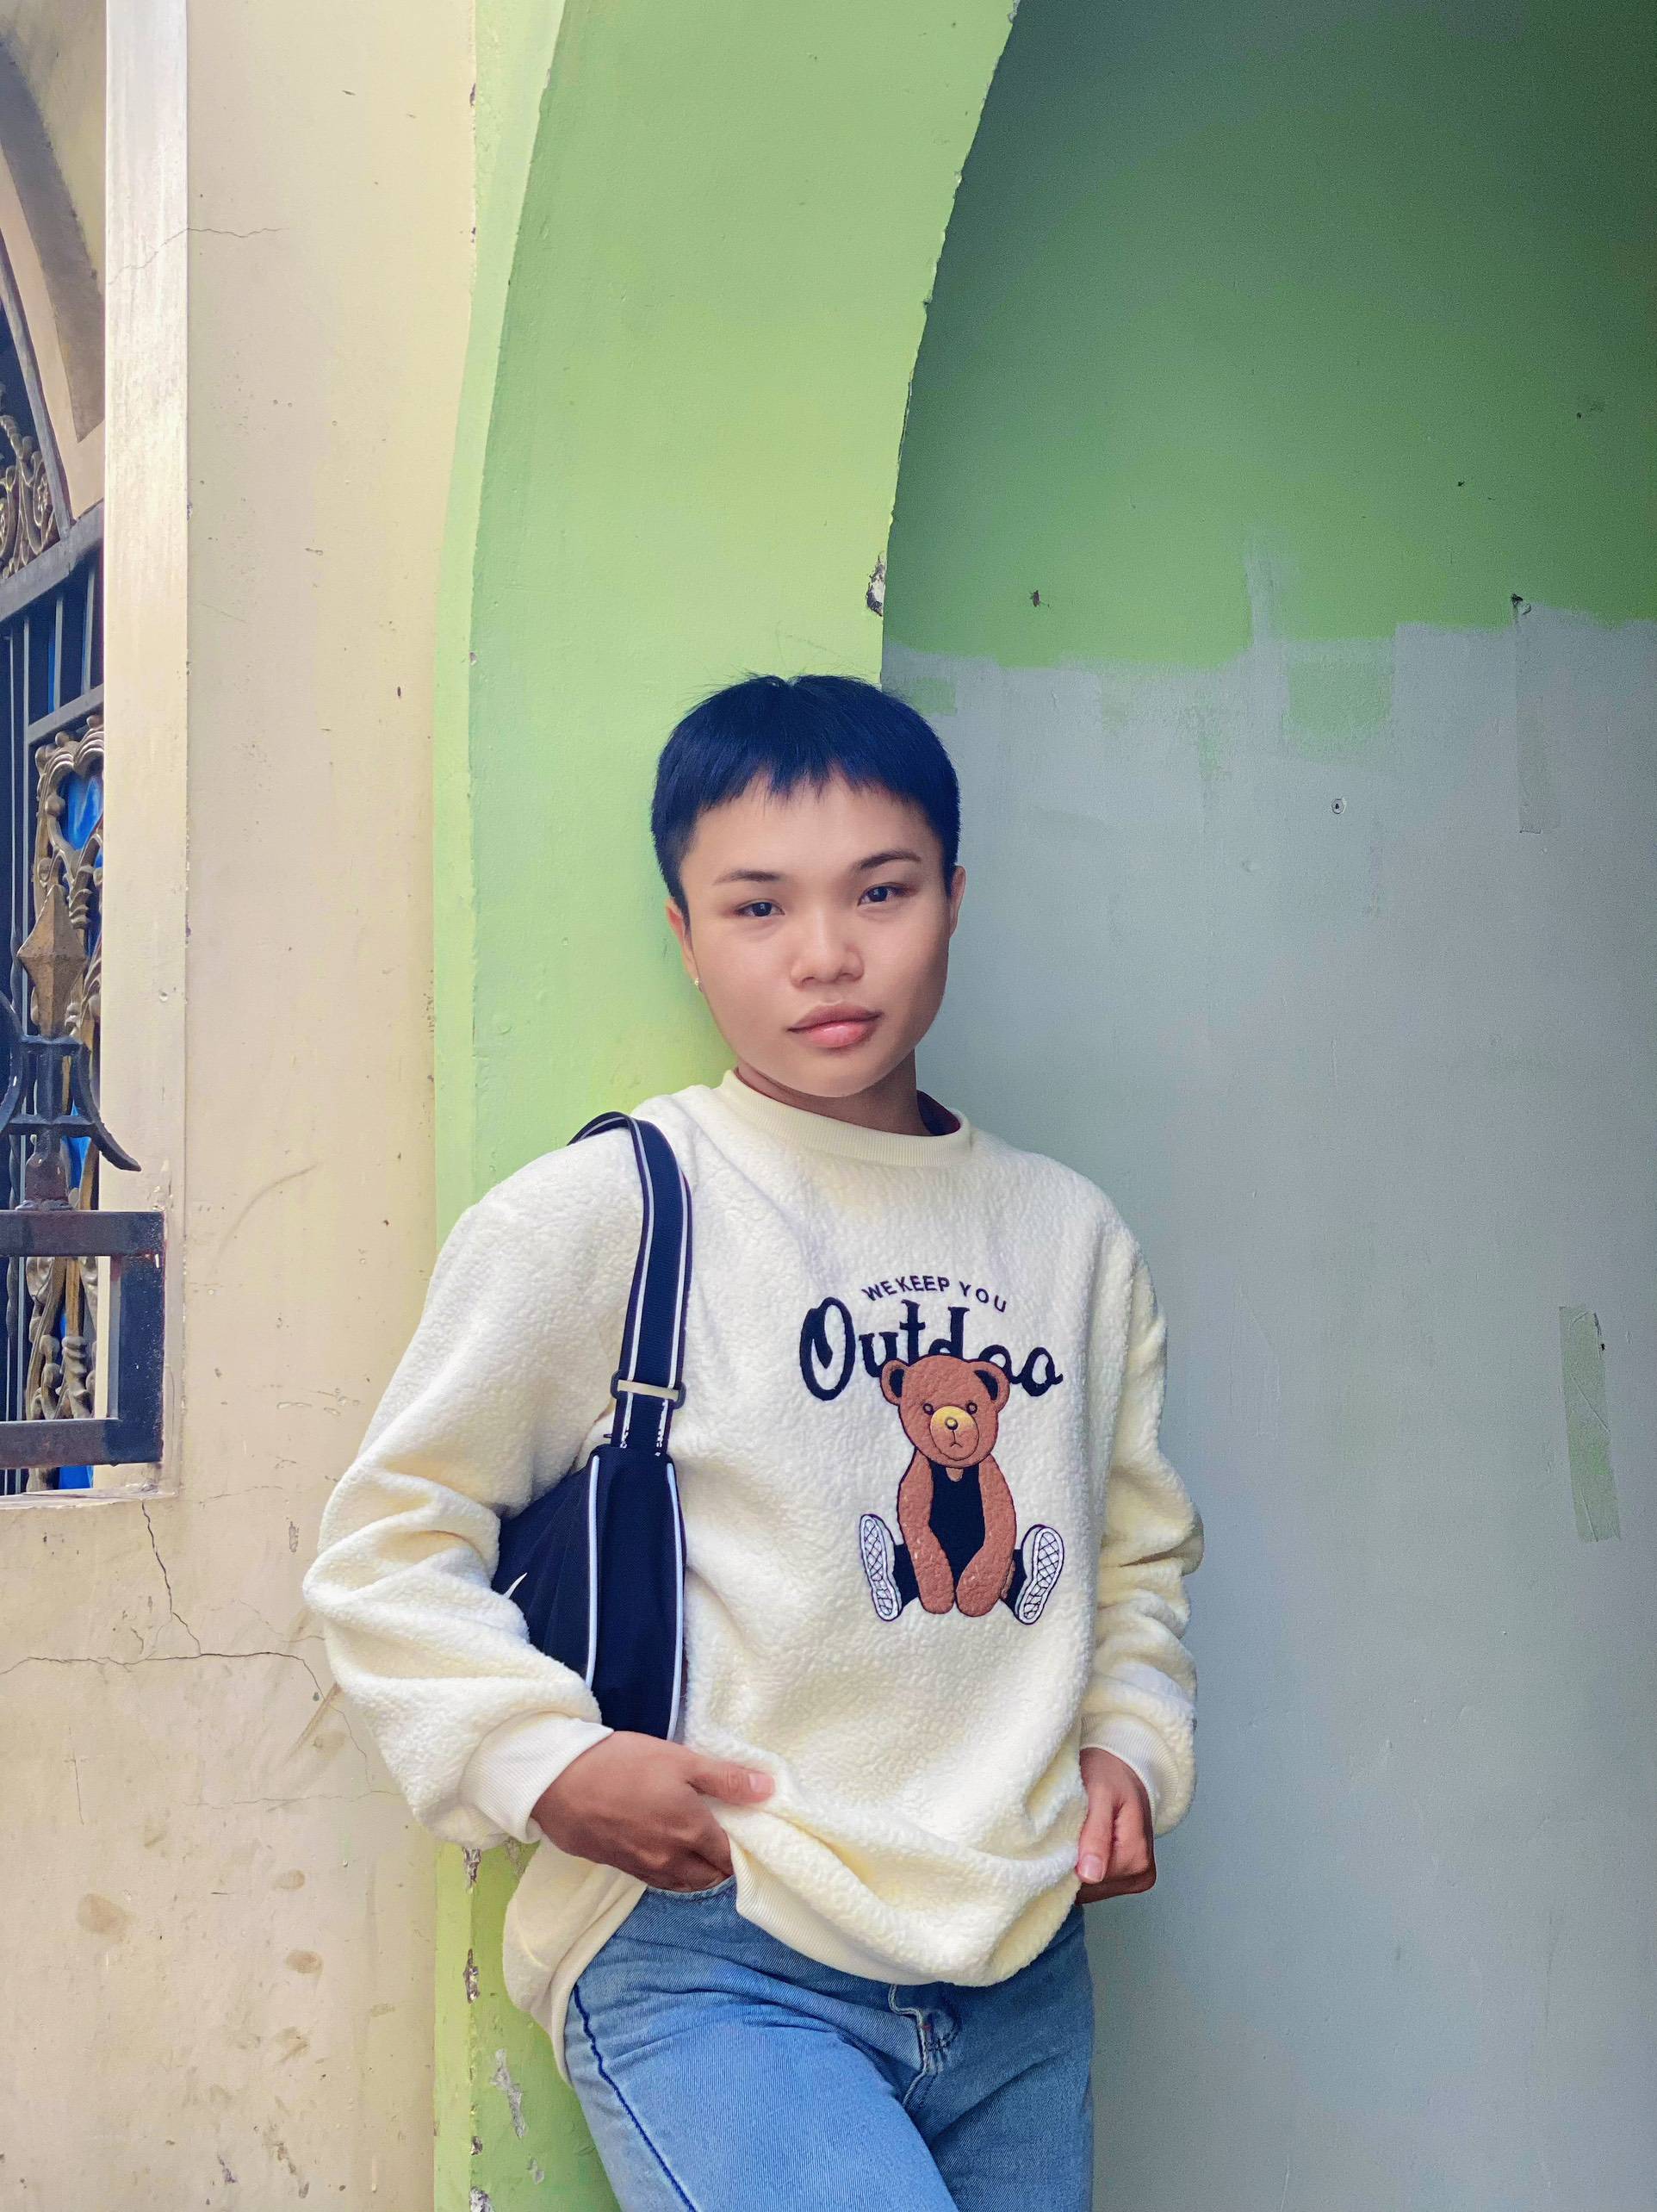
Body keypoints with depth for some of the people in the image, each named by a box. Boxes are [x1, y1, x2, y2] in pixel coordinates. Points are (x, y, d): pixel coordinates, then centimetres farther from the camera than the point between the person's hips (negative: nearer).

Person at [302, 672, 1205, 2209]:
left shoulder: (1075, 1236, 11)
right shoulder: (600, 1213, -5)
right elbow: (390, 1534, 0)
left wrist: (1131, 1739, 9)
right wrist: (540, 1760, -12)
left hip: (1020, 1979, 6)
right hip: (710, 1959, -5)